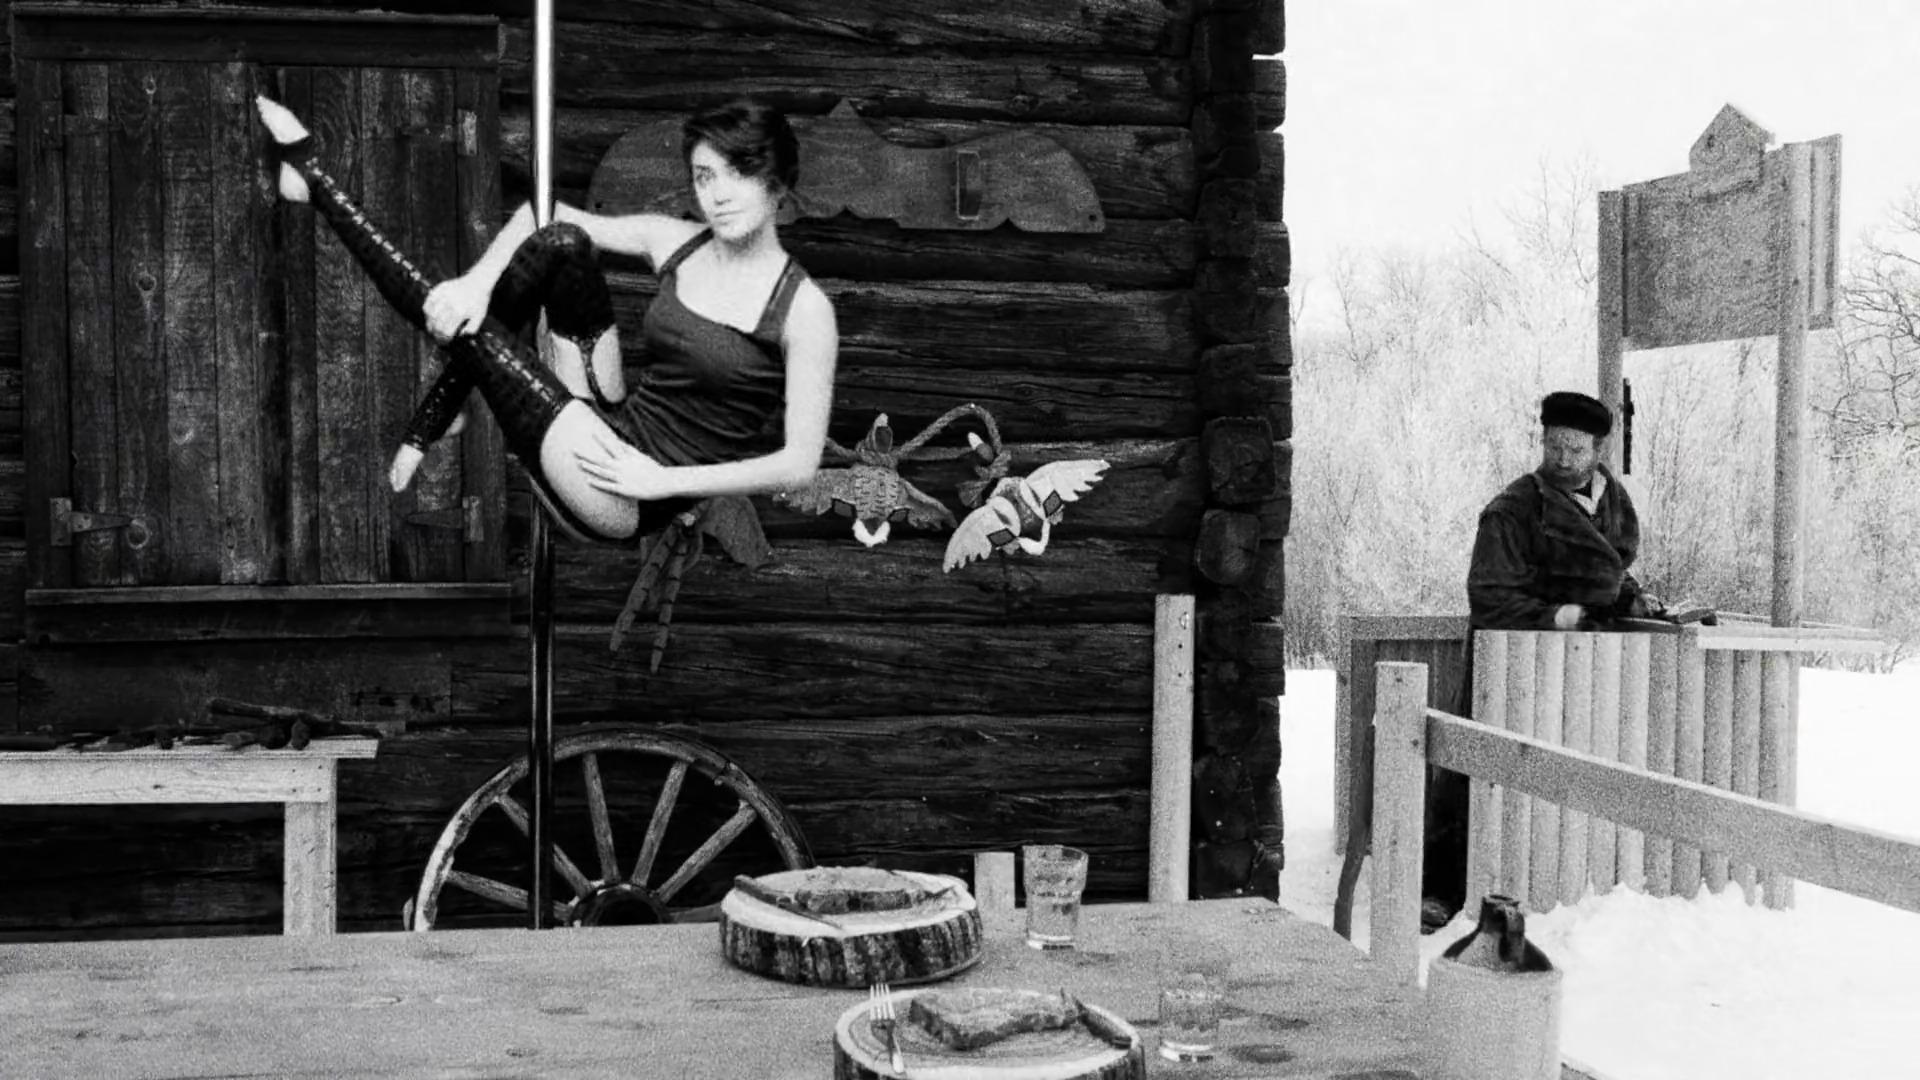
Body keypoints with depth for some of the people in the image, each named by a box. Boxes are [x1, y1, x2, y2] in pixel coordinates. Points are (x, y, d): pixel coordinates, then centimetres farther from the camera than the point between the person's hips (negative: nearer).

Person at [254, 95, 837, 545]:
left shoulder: (804, 307, -13)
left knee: (472, 330, -14)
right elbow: (542, 211, 5)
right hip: (613, 427, 6)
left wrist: (664, 480, -18)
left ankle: (312, 176, 4)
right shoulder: (674, 242, 3)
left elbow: (800, 462, -16)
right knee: (562, 243, -12)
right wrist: (477, 282, -13)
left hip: (630, 505, -6)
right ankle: (419, 438, -4)